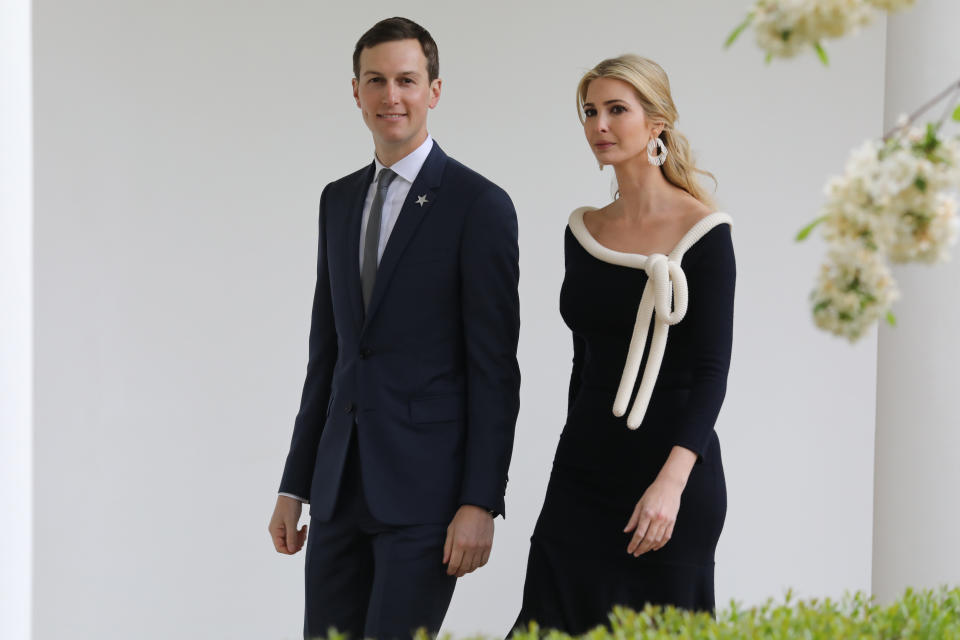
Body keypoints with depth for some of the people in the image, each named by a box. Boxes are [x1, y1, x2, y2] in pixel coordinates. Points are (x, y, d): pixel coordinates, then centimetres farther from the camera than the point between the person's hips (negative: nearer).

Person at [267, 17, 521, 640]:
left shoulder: (480, 205, -7)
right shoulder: (340, 200, 13)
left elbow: (495, 370, -10)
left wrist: (480, 502, -15)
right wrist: (295, 485, 15)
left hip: (426, 486, -6)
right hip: (341, 485, 6)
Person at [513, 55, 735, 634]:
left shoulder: (703, 232, -8)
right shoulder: (583, 231, 9)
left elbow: (712, 370, -13)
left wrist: (671, 482, -24)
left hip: (670, 468, -5)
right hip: (583, 471, 5)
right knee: (551, 622, -1)